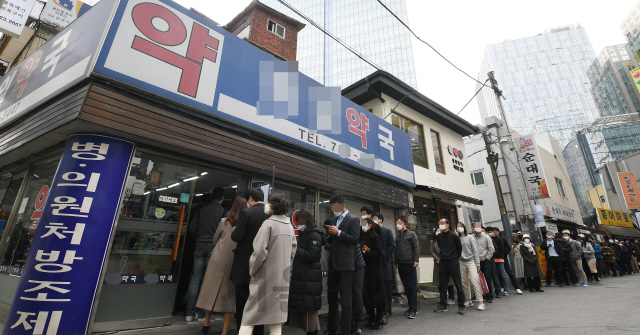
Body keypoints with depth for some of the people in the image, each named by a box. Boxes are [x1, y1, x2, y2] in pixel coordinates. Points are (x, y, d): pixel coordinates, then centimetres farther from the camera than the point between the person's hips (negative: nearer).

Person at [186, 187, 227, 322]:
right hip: (214, 249, -3)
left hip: (199, 248, 3)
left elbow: (191, 229, 4)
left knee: (195, 280, 10)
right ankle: (202, 314, 11)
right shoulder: (223, 211, -6)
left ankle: (190, 313, 15)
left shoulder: (202, 209, 5)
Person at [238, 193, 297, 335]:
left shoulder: (268, 224, -15)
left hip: (266, 276, -6)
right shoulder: (289, 226, 5)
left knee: (249, 318, 6)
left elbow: (259, 251, -18)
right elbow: (293, 250, 10)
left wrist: (252, 270, -3)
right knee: (277, 316, 16)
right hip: (283, 276, 6)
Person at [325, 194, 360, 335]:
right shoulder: (333, 220, 15)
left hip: (345, 264, -7)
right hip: (333, 264, 7)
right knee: (331, 297, 17)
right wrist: (328, 234, -4)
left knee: (345, 300, 1)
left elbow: (355, 240, -14)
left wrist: (338, 232, -19)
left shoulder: (353, 220, -6)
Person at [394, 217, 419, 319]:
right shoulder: (397, 236, 15)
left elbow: (416, 248, -3)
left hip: (409, 264, -5)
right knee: (406, 287, 10)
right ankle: (411, 307, 20)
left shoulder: (411, 234, 1)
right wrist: (395, 262, 15)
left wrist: (416, 260, -11)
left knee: (412, 286, -4)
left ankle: (413, 310, -2)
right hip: (400, 264, 6)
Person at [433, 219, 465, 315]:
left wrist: (456, 258, 10)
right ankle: (442, 305, 18)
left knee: (458, 284, 1)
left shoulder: (454, 236, -6)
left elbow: (459, 248, 5)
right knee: (442, 285, 8)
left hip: (453, 262, -4)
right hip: (443, 263, 4)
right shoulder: (438, 236, 5)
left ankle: (461, 306, 11)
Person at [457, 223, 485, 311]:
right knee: (465, 282, 7)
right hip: (462, 262, 4)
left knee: (474, 281, -12)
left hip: (471, 261, -4)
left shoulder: (470, 237, -1)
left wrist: (477, 264, -5)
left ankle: (481, 302, -6)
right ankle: (469, 301, 18)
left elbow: (475, 251, -1)